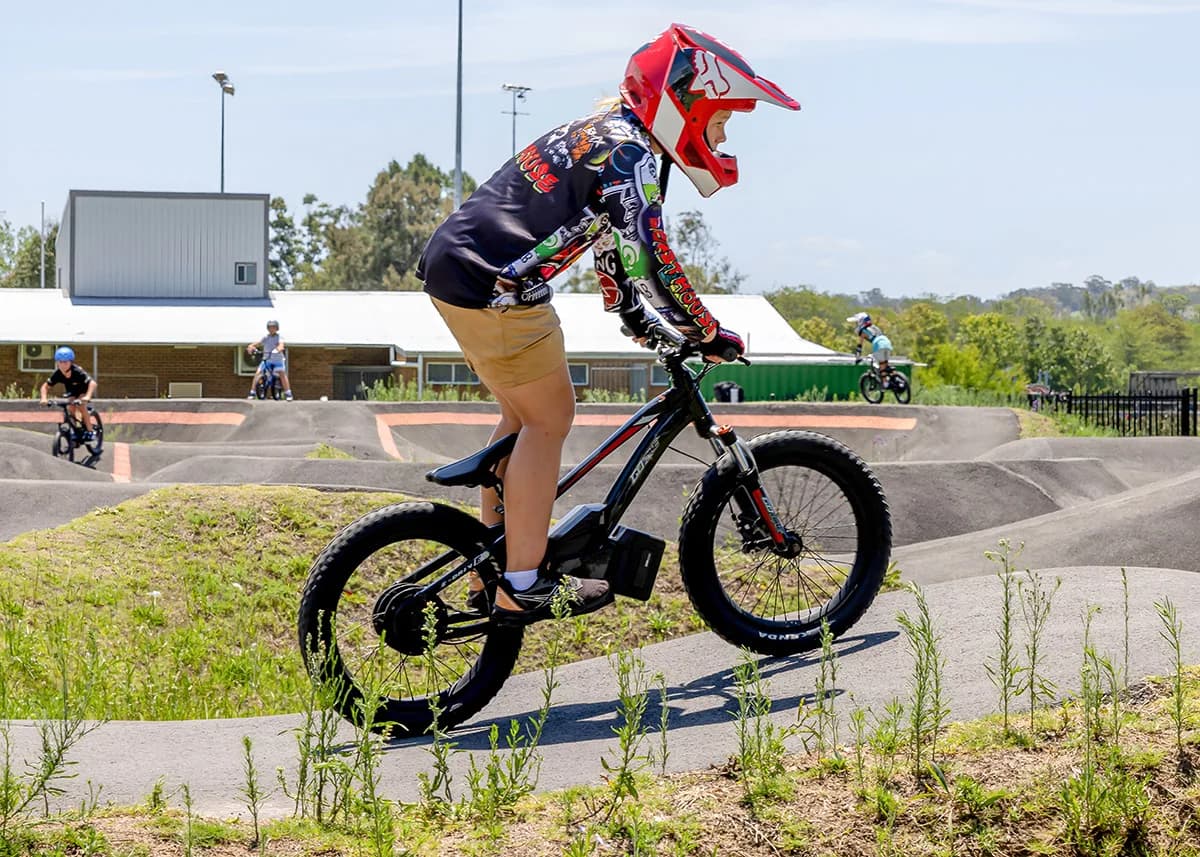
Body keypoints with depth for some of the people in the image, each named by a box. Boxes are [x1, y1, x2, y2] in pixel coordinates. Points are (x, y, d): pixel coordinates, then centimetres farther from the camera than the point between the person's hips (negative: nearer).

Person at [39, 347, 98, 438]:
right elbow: (45, 386, -20)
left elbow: (92, 383, -50)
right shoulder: (57, 374, -29)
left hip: (84, 389, -5)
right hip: (72, 390, 5)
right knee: (71, 408, -11)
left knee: (81, 405, -24)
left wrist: (87, 396, -66)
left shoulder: (77, 372, -41)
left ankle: (90, 431, -13)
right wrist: (44, 398, -38)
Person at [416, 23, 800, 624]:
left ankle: (492, 569, 25)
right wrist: (710, 334, -11)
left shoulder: (602, 131, 19)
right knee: (549, 418, -2)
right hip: (492, 286, -10)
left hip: (451, 264, 10)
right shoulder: (630, 153, -12)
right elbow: (650, 260, -20)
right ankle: (522, 586, 0)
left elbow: (612, 239, 30)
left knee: (524, 415, 19)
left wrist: (637, 319, 35)